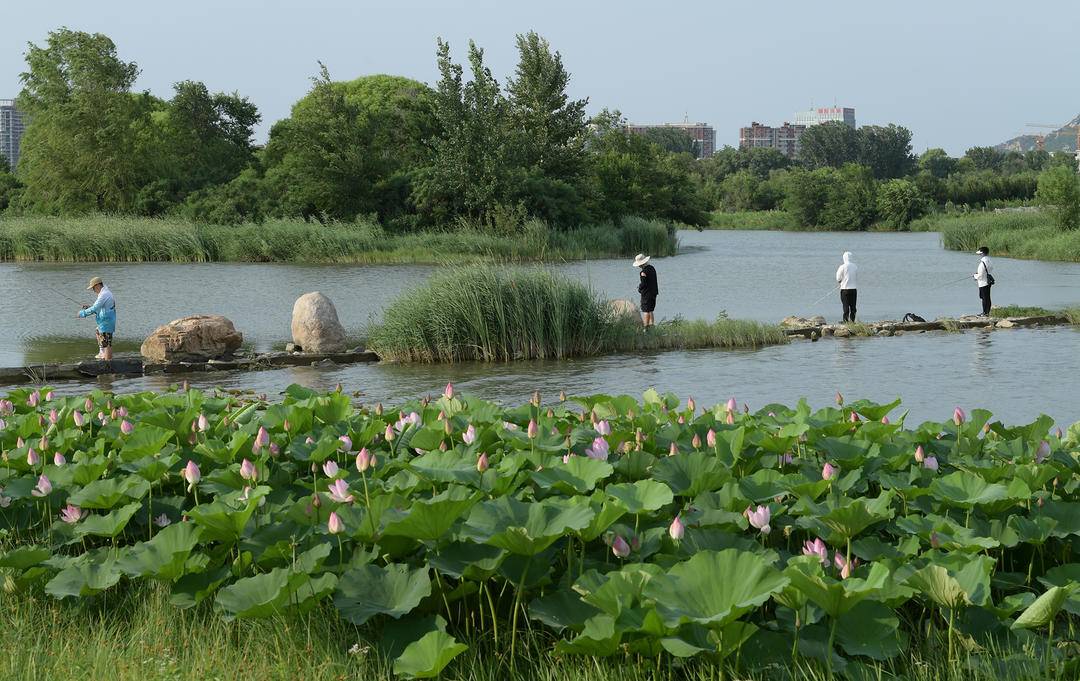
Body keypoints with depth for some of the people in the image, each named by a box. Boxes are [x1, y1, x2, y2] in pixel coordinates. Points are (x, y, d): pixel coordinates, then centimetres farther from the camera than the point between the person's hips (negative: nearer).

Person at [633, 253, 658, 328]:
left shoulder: (643, 272, -21)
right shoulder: (652, 268, 6)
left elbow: (643, 284, -20)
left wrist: (639, 289, 1)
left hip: (646, 294, -8)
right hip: (654, 292, 8)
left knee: (645, 311, -3)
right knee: (650, 310, 18)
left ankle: (646, 327, -4)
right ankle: (651, 325, 21)